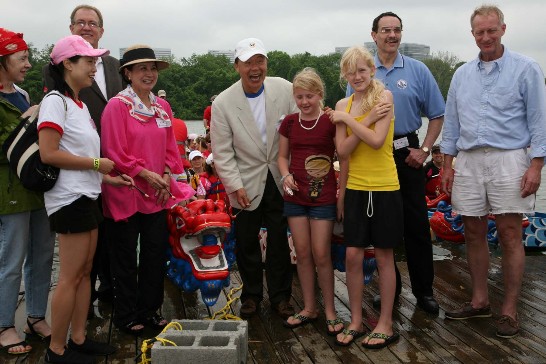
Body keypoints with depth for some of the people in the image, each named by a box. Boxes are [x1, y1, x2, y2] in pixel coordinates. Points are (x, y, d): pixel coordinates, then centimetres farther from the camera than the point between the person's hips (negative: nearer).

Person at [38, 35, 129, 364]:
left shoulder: (81, 104, 15)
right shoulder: (56, 102, -12)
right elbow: (48, 154, -20)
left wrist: (106, 178, 11)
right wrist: (95, 164, -14)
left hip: (87, 197, 9)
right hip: (70, 199, -9)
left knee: (85, 272, 12)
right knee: (71, 276, -3)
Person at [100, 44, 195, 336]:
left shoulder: (162, 106, 9)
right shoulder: (117, 105, -10)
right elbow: (114, 152, -14)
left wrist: (165, 175, -2)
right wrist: (145, 174, -16)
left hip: (158, 192, 6)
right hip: (126, 193, -6)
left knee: (156, 252, 12)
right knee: (126, 257, 6)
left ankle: (149, 310, 26)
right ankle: (126, 316, 20)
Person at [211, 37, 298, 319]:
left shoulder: (284, 89, -7)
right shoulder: (223, 103, -9)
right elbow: (222, 152, -6)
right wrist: (235, 186, -10)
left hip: (280, 179, 1)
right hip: (247, 183, -1)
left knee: (280, 241, 10)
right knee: (246, 243, 10)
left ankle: (280, 297, 26)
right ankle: (251, 295, 30)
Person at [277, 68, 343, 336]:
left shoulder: (331, 121, -6)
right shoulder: (289, 122, 4)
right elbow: (283, 156, 10)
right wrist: (286, 175, -5)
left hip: (323, 196, -4)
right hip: (295, 196, 4)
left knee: (321, 254, 0)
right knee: (302, 253, 10)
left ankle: (330, 310, 16)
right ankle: (309, 308, 24)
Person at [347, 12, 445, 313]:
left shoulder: (417, 70, 2)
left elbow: (437, 114, 5)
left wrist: (424, 150, -4)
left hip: (407, 154, 0)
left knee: (416, 224, 2)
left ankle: (423, 290, 15)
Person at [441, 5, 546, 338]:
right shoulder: (462, 75, 13)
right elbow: (452, 122, 15)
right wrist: (448, 165, 10)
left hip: (508, 160, -4)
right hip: (468, 162, 5)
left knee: (510, 235, -2)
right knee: (474, 233, 9)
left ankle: (510, 310, 7)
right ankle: (479, 301, 22)